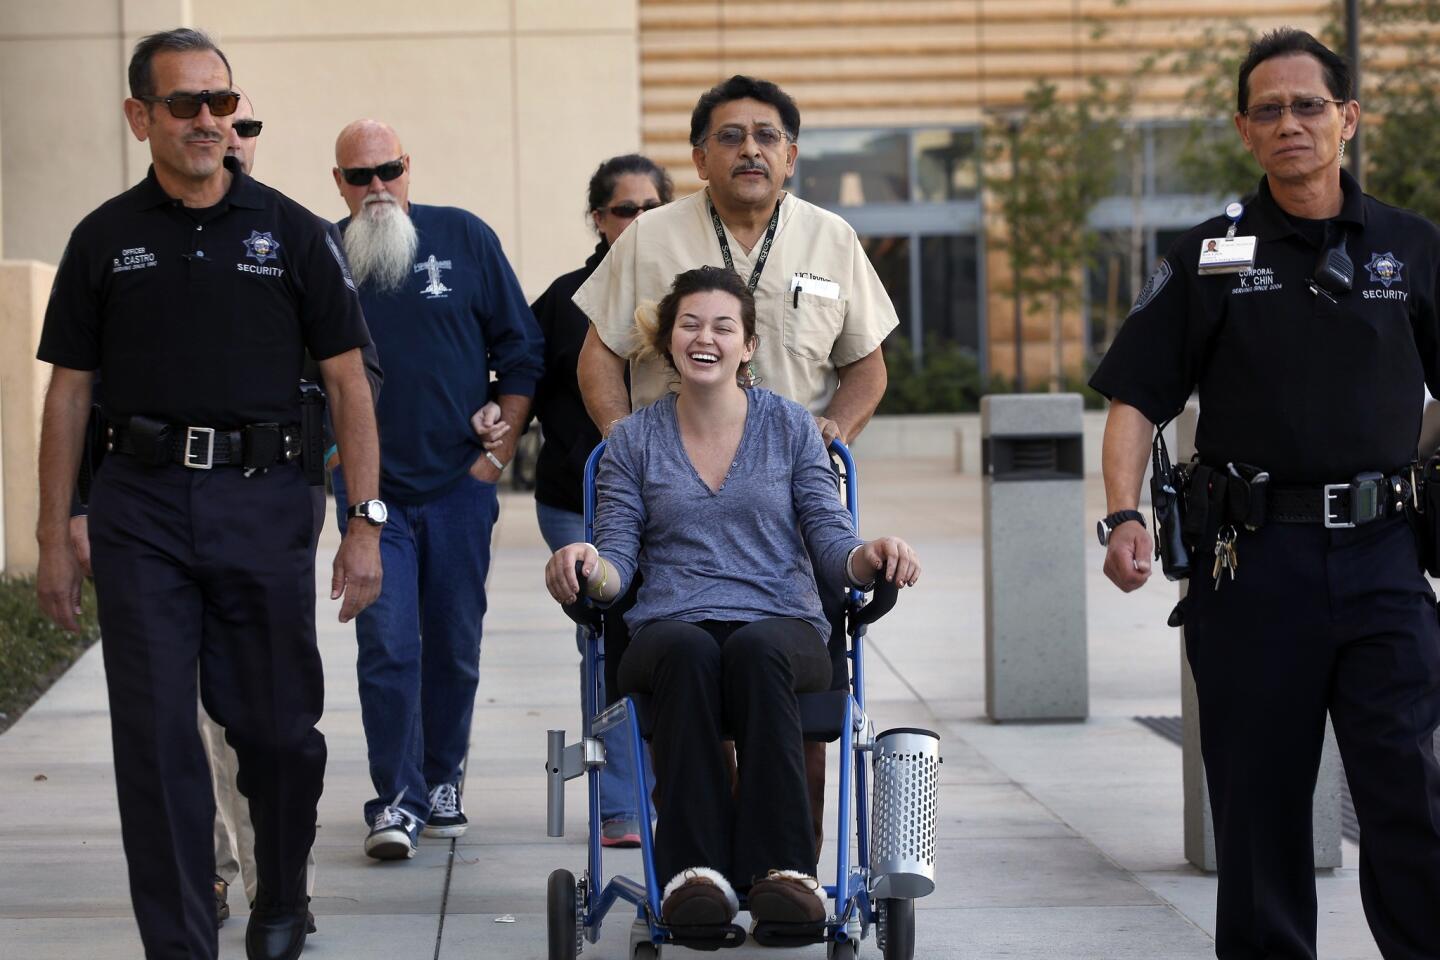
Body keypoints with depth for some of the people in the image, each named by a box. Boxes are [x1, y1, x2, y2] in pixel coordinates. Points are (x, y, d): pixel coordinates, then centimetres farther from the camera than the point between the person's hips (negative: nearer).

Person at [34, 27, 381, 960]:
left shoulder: (291, 232, 4)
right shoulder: (105, 239, 7)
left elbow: (348, 382, 3)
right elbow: (69, 391, 9)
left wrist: (366, 524, -4)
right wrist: (55, 538, 4)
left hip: (264, 503, 0)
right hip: (142, 507, 1)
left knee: (277, 726, 7)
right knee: (156, 737, -3)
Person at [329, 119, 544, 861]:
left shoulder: (464, 238, 2)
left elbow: (520, 350, 7)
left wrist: (499, 451, 2)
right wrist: (343, 466, 0)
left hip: (460, 481, 1)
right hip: (372, 488, -1)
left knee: (455, 643, 7)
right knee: (386, 643, -9)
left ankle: (442, 782, 22)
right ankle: (397, 800, -5)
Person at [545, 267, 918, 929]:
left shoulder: (790, 427, 15)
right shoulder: (634, 440, 16)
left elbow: (830, 545, 7)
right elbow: (620, 562, 8)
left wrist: (870, 556, -17)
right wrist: (586, 565, -16)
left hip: (780, 622, 0)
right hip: (670, 625, 0)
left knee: (755, 650, -38)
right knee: (688, 652, -38)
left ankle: (783, 868, -43)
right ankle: (695, 869, -46)